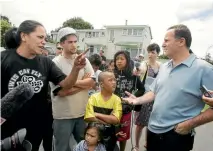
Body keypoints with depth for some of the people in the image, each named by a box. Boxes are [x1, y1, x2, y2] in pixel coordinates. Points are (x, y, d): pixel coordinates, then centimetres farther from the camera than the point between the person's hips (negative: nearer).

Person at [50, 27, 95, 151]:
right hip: (63, 115, -3)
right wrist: (83, 82, -12)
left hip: (83, 112, 4)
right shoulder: (55, 63, -12)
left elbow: (92, 82, -8)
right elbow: (61, 91, -18)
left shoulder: (84, 60, 1)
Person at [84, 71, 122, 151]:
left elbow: (116, 120, -20)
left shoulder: (116, 99, -10)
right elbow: (89, 118, -20)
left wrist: (97, 114, -21)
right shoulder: (93, 97, -12)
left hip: (109, 135, 1)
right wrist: (109, 120, -21)